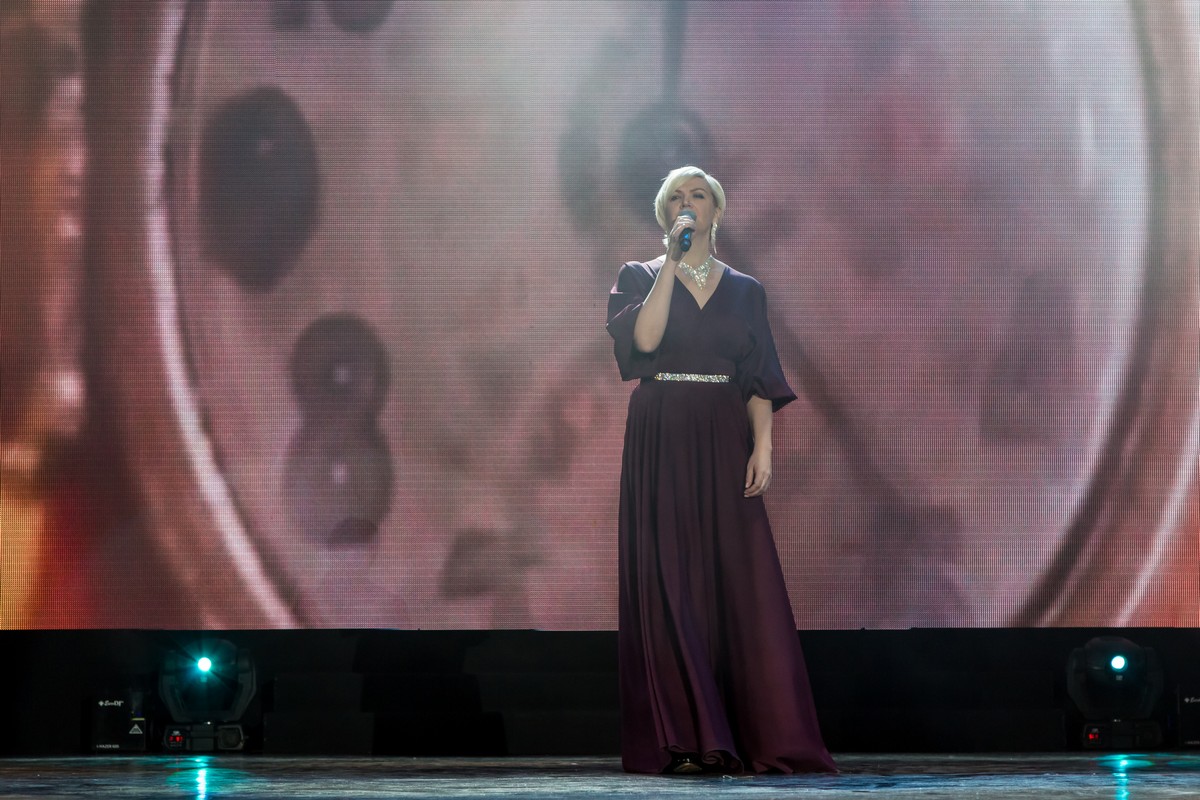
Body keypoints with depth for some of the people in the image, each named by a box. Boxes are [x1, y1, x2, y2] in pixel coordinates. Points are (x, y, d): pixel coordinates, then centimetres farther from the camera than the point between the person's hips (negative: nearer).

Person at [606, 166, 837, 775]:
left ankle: (763, 740, -4)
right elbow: (643, 338, -12)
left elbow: (761, 381, 8)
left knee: (742, 585, -5)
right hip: (660, 443, -2)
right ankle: (682, 740, -6)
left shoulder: (744, 290, 14)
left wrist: (762, 448, -6)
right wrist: (673, 263, -10)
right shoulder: (639, 278, 8)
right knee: (668, 585, -7)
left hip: (724, 444, 2)